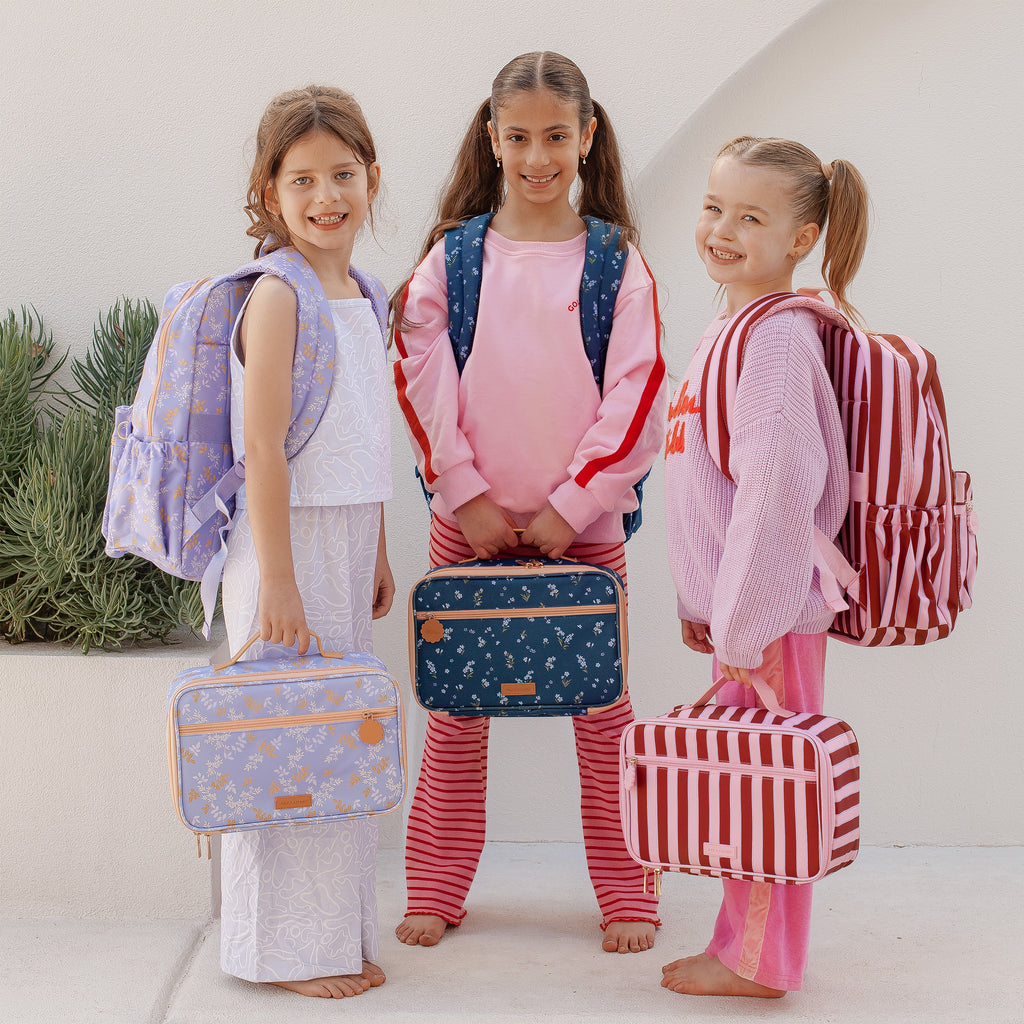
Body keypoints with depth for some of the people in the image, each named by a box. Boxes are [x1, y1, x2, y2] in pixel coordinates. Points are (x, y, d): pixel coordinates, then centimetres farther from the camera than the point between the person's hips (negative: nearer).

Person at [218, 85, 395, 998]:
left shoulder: (364, 298, 11)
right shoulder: (278, 298, -13)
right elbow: (262, 450, -18)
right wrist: (278, 581, -21)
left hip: (347, 540, 8)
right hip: (288, 542, -8)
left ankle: (337, 936, 25)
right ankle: (286, 948, 10)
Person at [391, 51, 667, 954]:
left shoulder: (616, 260, -1)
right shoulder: (454, 253, 2)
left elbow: (638, 397, -5)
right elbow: (421, 380, -1)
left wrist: (568, 508, -9)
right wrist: (468, 494, -8)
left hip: (584, 520, -1)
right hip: (468, 519, 1)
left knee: (603, 706, 5)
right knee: (455, 706, 7)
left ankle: (625, 890, 17)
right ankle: (436, 888, 18)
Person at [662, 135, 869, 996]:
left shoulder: (777, 337, -18)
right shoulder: (733, 327, 13)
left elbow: (777, 490, -24)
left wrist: (742, 626, -22)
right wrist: (703, 604, 20)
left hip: (771, 615, -10)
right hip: (739, 609, 10)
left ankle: (759, 964, 13)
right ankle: (746, 947, 28)